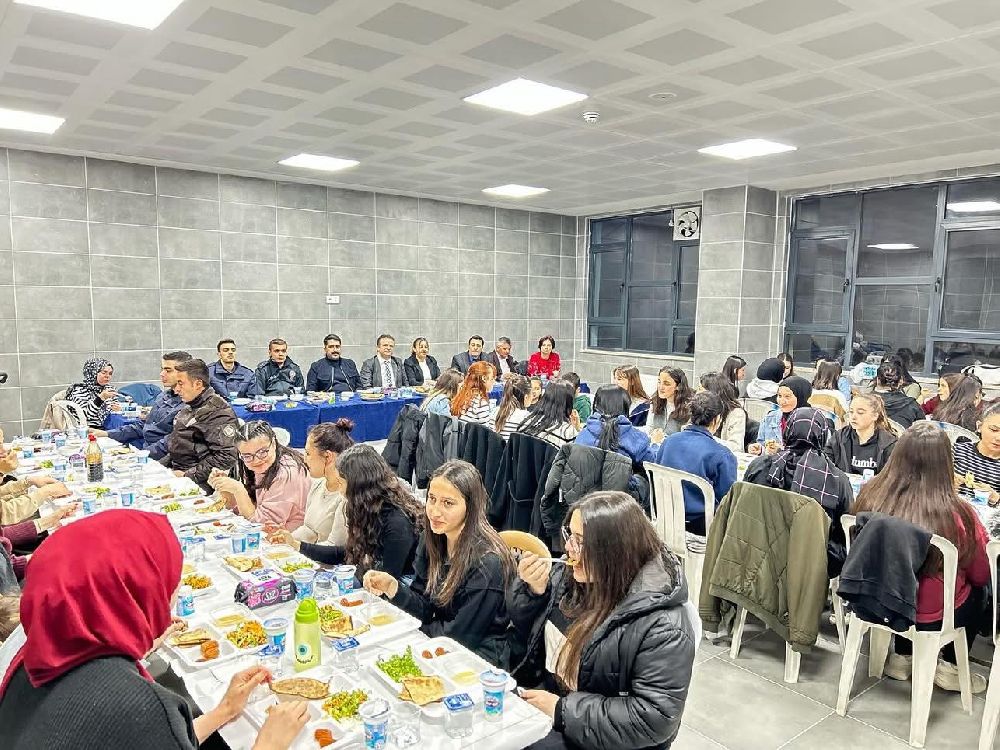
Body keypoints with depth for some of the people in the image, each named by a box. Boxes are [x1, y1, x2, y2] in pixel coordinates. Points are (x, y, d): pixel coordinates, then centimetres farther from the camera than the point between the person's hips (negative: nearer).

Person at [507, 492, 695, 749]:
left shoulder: (663, 627, -25)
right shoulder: (571, 576, -5)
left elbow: (654, 718, -25)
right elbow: (528, 635, 6)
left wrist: (562, 710, -24)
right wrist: (533, 590, -14)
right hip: (540, 696, 6)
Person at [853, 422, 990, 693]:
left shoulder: (870, 495, -20)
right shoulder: (959, 515, -28)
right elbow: (980, 575, -8)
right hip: (930, 618, -2)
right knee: (977, 590, 26)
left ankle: (902, 656, 33)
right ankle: (950, 667, 31)